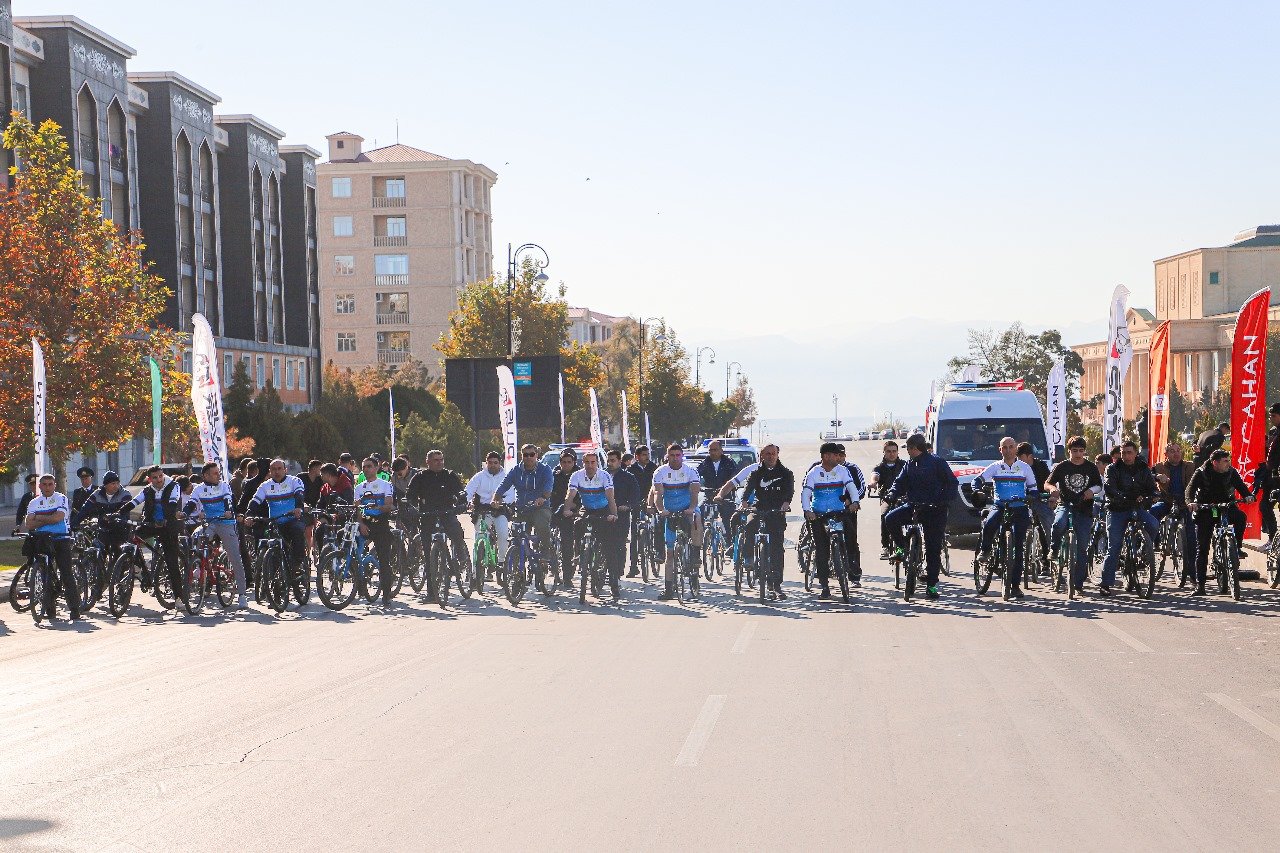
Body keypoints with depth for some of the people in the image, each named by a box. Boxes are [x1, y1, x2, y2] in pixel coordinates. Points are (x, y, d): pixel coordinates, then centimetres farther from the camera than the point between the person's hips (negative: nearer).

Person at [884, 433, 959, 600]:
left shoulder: (936, 462, -6)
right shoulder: (909, 464, 10)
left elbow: (952, 483, -6)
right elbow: (900, 482, 11)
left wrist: (944, 501, -20)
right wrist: (892, 495, -10)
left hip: (935, 510, -5)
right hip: (913, 505, 5)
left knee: (933, 549, -3)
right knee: (891, 518, -22)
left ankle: (931, 585, 5)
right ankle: (902, 547, 0)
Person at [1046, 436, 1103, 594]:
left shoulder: (1091, 468, 7)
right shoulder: (1061, 467, 4)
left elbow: (1099, 486, 11)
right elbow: (1047, 483, 4)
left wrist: (1093, 490, -13)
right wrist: (1052, 488, -20)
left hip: (1084, 509, 1)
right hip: (1065, 504, -1)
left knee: (1082, 546, -1)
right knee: (1059, 524, -36)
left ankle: (1077, 582, 6)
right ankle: (1053, 549, -6)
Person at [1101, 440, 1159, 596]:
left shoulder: (1143, 469, 8)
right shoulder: (1113, 469, -1)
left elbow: (1152, 488, 3)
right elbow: (1108, 488, -16)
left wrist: (1144, 497, -19)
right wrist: (1122, 498, -34)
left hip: (1137, 508, 2)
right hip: (1117, 510, -2)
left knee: (1154, 525, -27)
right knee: (1114, 546, -7)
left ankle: (1146, 551, -1)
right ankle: (1106, 583, -2)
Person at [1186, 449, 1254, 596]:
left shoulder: (1231, 472, -4)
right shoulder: (1201, 473, -10)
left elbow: (1240, 485, -12)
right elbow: (1190, 488, -20)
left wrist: (1247, 496, -34)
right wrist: (1190, 502, -40)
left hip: (1226, 506, 2)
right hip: (1206, 511, -2)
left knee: (1240, 517, -33)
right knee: (1202, 547, -5)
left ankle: (1237, 547, -11)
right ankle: (1199, 584, -2)